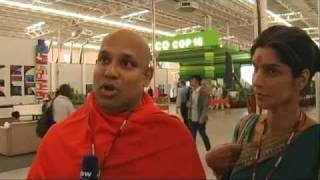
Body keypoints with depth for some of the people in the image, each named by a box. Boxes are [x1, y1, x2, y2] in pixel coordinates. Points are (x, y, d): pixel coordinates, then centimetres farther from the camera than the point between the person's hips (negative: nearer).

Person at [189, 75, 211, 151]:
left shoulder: (203, 92, -13)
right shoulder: (192, 92, 7)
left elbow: (205, 106, -15)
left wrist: (202, 118, -20)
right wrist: (190, 115, 7)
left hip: (200, 119, -5)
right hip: (193, 119, 5)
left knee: (203, 135, 10)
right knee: (192, 136, 7)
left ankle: (209, 151, 30)